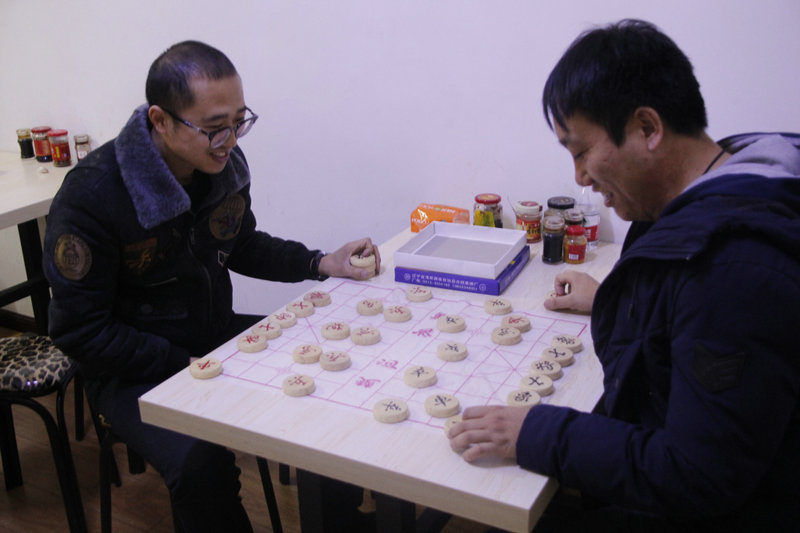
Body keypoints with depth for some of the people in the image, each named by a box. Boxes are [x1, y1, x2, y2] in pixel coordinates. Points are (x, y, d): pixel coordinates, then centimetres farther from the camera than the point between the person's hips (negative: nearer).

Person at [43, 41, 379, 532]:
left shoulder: (226, 162, -7)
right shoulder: (90, 196, -24)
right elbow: (80, 331, -18)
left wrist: (320, 263, -3)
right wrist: (188, 366, -22)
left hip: (219, 335, 6)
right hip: (134, 371, -6)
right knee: (203, 467, -32)